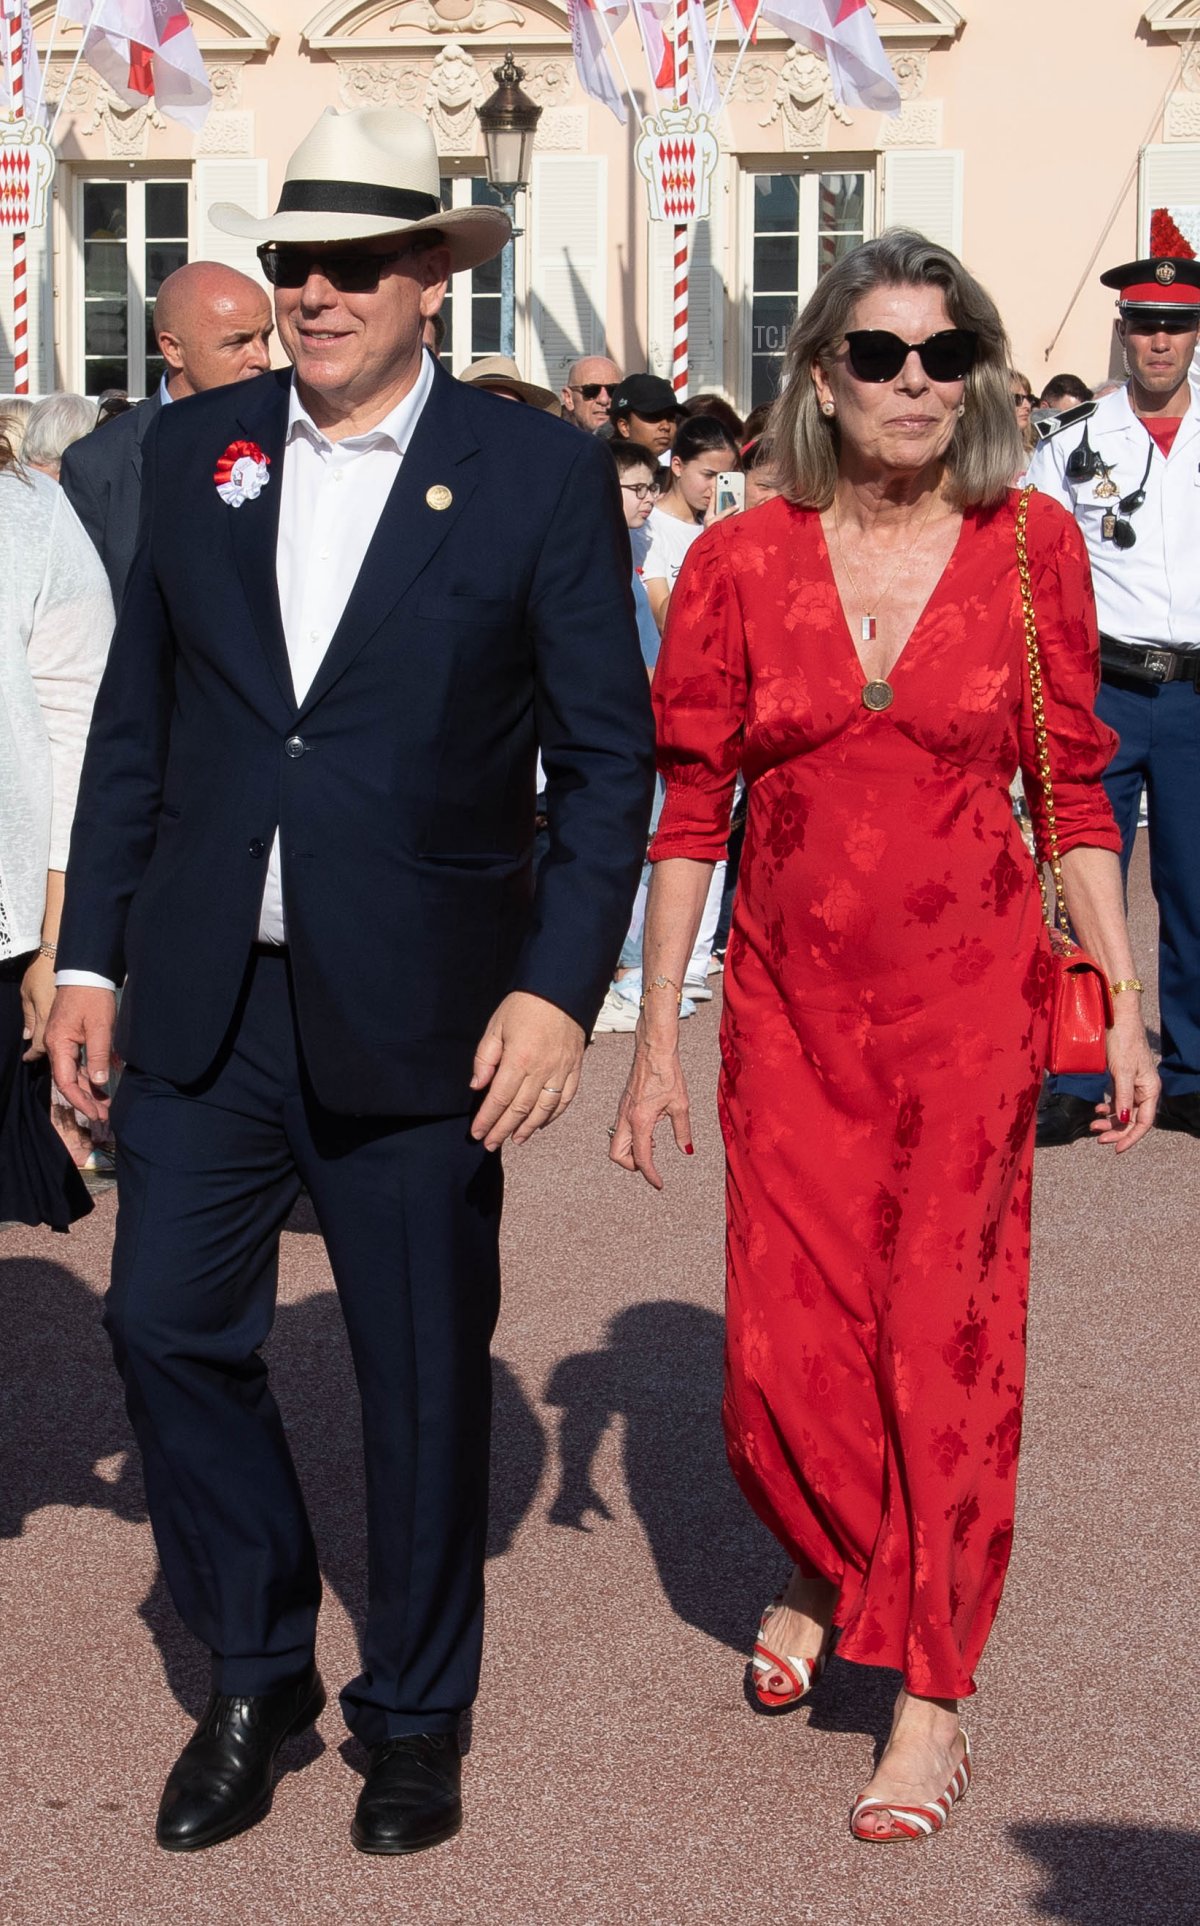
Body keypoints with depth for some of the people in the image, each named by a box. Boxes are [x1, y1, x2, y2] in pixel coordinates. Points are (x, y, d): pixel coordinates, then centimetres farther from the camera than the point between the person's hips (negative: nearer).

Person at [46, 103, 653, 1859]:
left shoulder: (541, 475, -3)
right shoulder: (194, 456, 7)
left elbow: (607, 755, -3)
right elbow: (134, 724, 12)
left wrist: (559, 986, -11)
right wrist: (91, 956, 7)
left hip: (416, 1011, -3)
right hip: (203, 995, 3)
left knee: (426, 1372, 7)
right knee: (169, 1326, 3)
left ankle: (416, 1713, 27)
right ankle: (257, 1677, 25)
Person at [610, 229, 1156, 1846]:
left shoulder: (1031, 548, -2)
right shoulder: (741, 563, -2)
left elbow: (1075, 794, 3)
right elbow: (689, 809, 1)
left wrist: (1124, 1012, 0)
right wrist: (655, 1039, 0)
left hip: (969, 999, -1)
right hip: (788, 1001, 1)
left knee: (944, 1339, 1)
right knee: (781, 1353, 4)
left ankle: (932, 1690, 16)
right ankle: (832, 1572, 36)